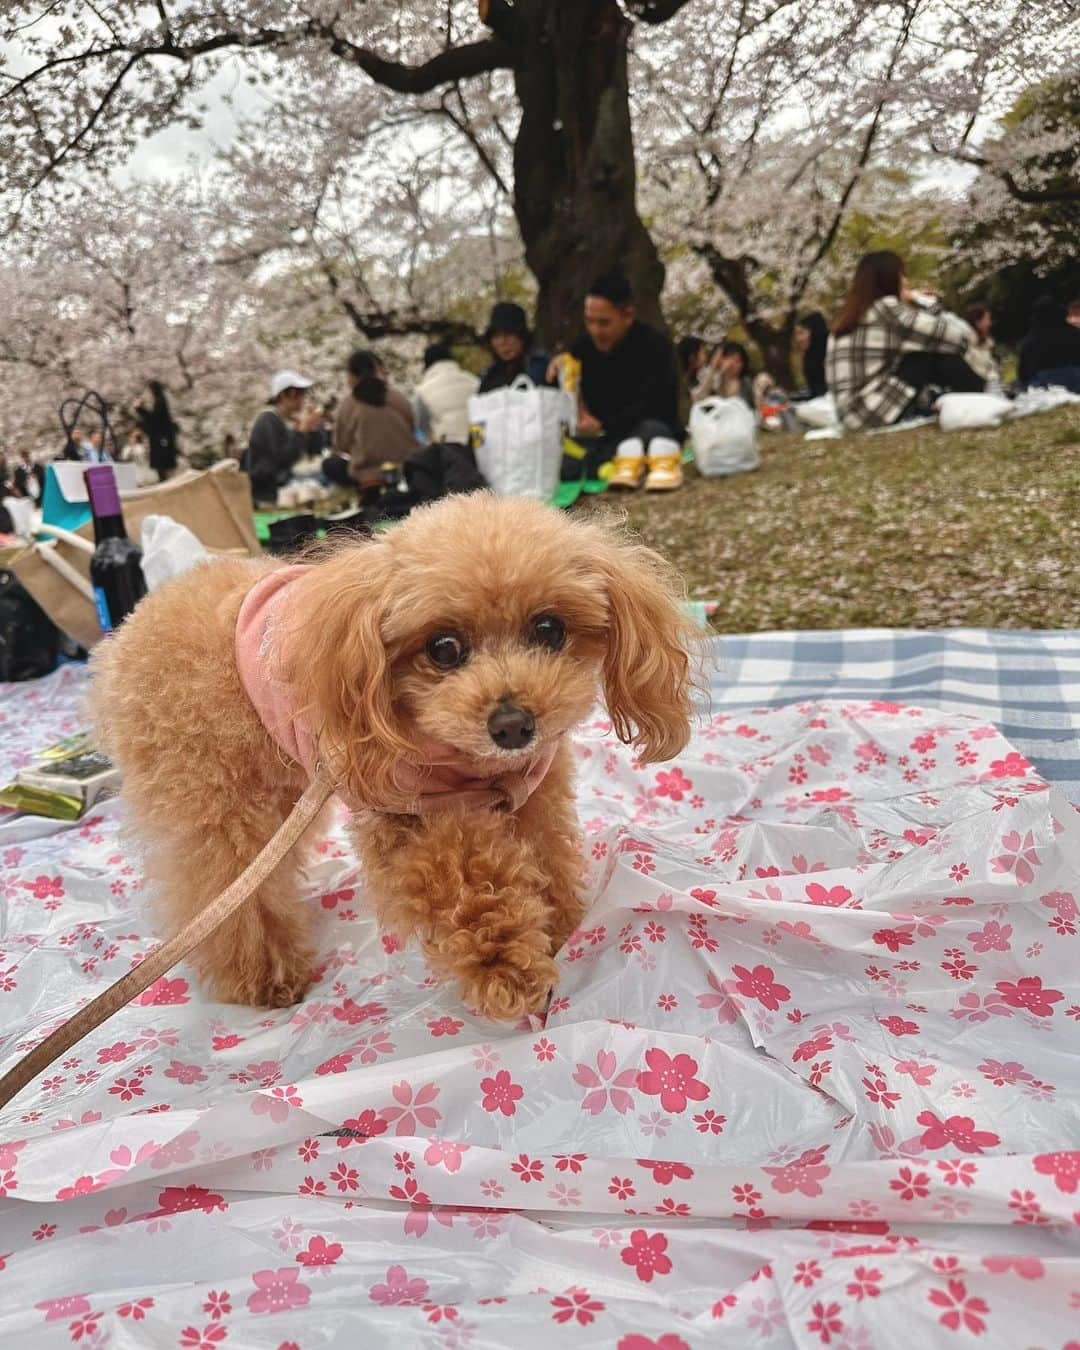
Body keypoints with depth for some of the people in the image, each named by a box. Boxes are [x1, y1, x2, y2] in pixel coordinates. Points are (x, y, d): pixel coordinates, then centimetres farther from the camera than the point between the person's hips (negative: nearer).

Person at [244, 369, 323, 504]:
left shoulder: (292, 419, 11)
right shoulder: (268, 420, -12)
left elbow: (312, 451, 9)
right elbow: (284, 458, -23)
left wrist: (312, 428, -5)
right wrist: (303, 430, -20)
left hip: (282, 481, 8)